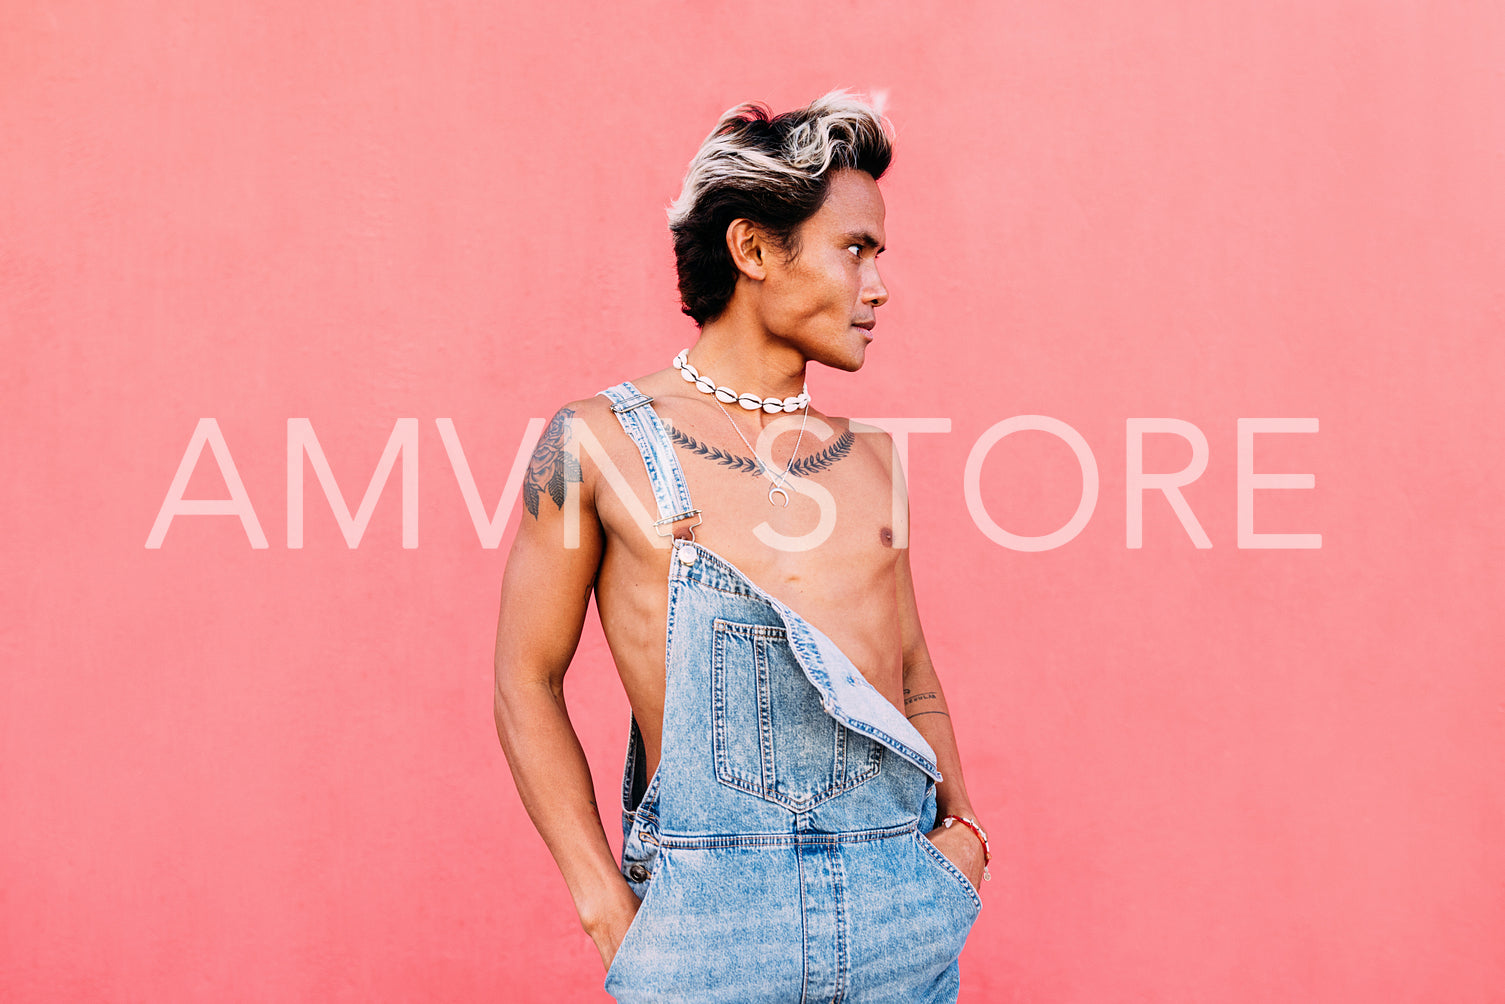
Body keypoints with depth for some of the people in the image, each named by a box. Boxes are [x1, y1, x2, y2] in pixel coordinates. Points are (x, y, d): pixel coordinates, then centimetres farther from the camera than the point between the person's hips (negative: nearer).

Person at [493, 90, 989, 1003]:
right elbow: (528, 683, 1)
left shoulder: (871, 463, 11)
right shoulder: (599, 441, -1)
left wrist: (964, 826, 2)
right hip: (704, 912, -3)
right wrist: (608, 911, -4)